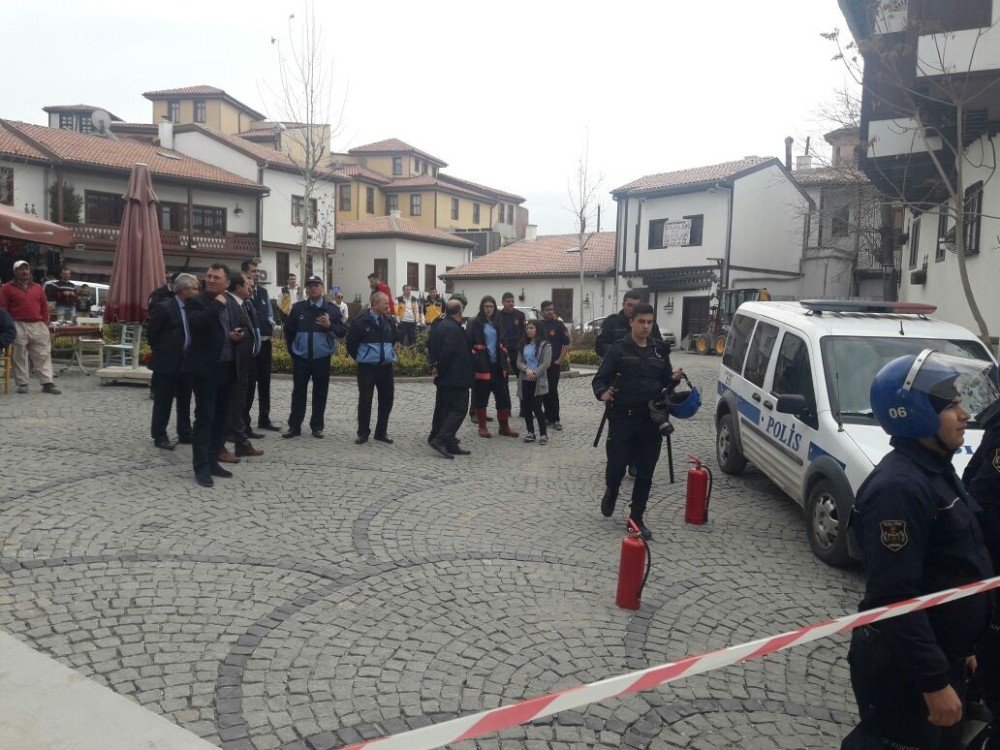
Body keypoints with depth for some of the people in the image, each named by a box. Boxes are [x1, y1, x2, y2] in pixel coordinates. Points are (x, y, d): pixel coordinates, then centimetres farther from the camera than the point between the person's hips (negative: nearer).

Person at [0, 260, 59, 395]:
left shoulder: (38, 288, 15)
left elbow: (45, 307, 14)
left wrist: (45, 323, 5)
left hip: (38, 326, 2)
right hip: (18, 326, -2)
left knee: (43, 355, -2)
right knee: (19, 357, 2)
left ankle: (47, 383, -2)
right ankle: (22, 384, 8)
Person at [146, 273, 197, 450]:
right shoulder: (164, 307, -12)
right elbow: (151, 334, -7)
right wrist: (161, 354, 1)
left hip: (186, 362, 6)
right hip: (167, 363, -6)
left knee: (185, 401, 13)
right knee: (163, 402, 2)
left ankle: (185, 433, 23)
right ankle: (159, 436, 10)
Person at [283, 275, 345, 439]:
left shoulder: (332, 309, 1)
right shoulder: (298, 308, 3)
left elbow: (342, 331, -2)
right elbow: (288, 330, 11)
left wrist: (330, 325, -19)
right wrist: (293, 350, 11)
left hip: (322, 359, -1)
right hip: (301, 358, 1)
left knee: (320, 394, 7)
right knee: (298, 393, 6)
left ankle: (317, 426, 17)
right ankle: (294, 426, 14)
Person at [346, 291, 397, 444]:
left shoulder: (390, 321, 5)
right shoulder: (360, 322, -10)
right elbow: (351, 344, -2)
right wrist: (361, 358, 6)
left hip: (386, 366, 5)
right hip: (367, 367, -5)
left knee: (387, 399, 8)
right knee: (365, 400, 2)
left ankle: (381, 432, 21)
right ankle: (363, 433, 14)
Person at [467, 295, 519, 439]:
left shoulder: (496, 323, 14)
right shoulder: (475, 323, -4)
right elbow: (468, 343, -8)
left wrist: (505, 361, 14)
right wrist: (474, 358, -16)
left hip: (497, 365, 5)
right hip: (482, 366, -5)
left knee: (503, 396, 5)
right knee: (481, 397, 2)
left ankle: (504, 426, 15)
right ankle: (482, 427, 14)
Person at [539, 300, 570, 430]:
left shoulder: (559, 325, -1)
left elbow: (566, 344, -3)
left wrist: (559, 360, -8)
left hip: (554, 364, -4)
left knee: (553, 391, -8)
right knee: (544, 391, 9)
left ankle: (554, 419, -6)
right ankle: (548, 416, 18)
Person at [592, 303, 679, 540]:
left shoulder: (660, 350, 8)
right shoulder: (618, 349, -4)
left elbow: (666, 381, 14)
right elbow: (600, 379, -5)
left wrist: (674, 379, -9)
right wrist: (602, 392, -27)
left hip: (652, 419, 3)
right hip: (623, 418, -3)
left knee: (645, 473, 7)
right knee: (617, 465, -1)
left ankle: (637, 518, 21)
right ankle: (611, 491, 34)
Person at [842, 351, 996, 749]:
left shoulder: (935, 470, 7)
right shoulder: (899, 487, -26)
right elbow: (894, 597, -28)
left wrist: (959, 649, 20)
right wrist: (935, 682, -24)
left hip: (938, 655, 10)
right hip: (902, 669, -10)